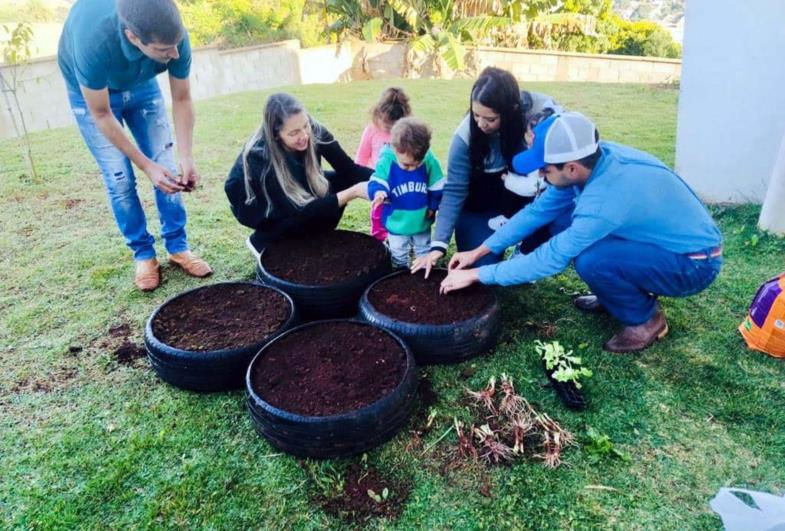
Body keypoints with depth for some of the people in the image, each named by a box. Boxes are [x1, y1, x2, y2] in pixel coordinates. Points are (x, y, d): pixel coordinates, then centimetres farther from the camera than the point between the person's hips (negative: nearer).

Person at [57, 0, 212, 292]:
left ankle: (177, 247, 10)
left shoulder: (174, 36, -33)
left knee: (168, 167, -3)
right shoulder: (93, 41, -43)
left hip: (142, 86, 3)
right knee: (120, 179, -8)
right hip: (91, 92, -3)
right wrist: (146, 166, -29)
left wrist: (186, 157, -27)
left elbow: (182, 99, -18)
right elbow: (101, 116, -29)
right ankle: (143, 254, 8)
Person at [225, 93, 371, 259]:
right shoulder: (260, 155, -38)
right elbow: (301, 209, -39)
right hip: (253, 203, -5)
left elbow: (348, 169, -21)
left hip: (296, 187, 5)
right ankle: (261, 240, -5)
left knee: (344, 181, -19)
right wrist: (354, 192, -46)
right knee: (310, 214, -32)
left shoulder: (315, 132, -27)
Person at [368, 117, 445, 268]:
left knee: (425, 255, 23)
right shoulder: (386, 161, -23)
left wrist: (433, 206, 1)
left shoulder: (429, 161, -17)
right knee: (399, 256, 20)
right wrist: (378, 192, -42)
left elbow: (437, 187, -5)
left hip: (421, 220, 2)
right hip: (397, 222, -1)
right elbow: (377, 182, -20)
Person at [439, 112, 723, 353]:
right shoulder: (593, 160, -12)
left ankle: (645, 319, -2)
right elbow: (539, 210, -3)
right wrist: (479, 251, -4)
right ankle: (618, 295, 15)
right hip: (671, 237, 8)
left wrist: (477, 275, -19)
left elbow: (549, 260, -28)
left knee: (590, 260, -31)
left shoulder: (604, 200, -36)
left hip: (695, 262, -8)